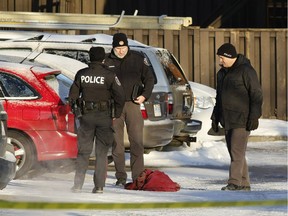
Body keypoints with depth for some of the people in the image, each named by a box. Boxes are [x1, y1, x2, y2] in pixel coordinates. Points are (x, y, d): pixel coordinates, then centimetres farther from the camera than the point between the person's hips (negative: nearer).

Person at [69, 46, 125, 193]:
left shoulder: (81, 74, 0)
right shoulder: (109, 75, -7)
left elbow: (73, 95, 4)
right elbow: (120, 96, -9)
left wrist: (75, 110, 19)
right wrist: (116, 114, 4)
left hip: (86, 116, 1)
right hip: (104, 116, -1)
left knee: (83, 152, 9)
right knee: (101, 153, 7)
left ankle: (78, 185, 3)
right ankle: (99, 186, 3)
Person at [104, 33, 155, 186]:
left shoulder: (138, 59, 4)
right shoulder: (107, 62, 5)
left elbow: (149, 78, 11)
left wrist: (144, 95, -3)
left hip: (132, 104, -1)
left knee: (137, 140, -5)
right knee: (117, 142, 2)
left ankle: (138, 176, -2)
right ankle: (121, 177, 7)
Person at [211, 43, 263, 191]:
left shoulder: (246, 70, -10)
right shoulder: (222, 73, 15)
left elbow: (256, 95, -12)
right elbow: (219, 97, 24)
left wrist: (254, 117, -18)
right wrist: (215, 117, 19)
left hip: (242, 121, -8)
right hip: (228, 120, 8)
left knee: (237, 152, -13)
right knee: (235, 153, 8)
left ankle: (234, 183, -16)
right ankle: (244, 184, 13)